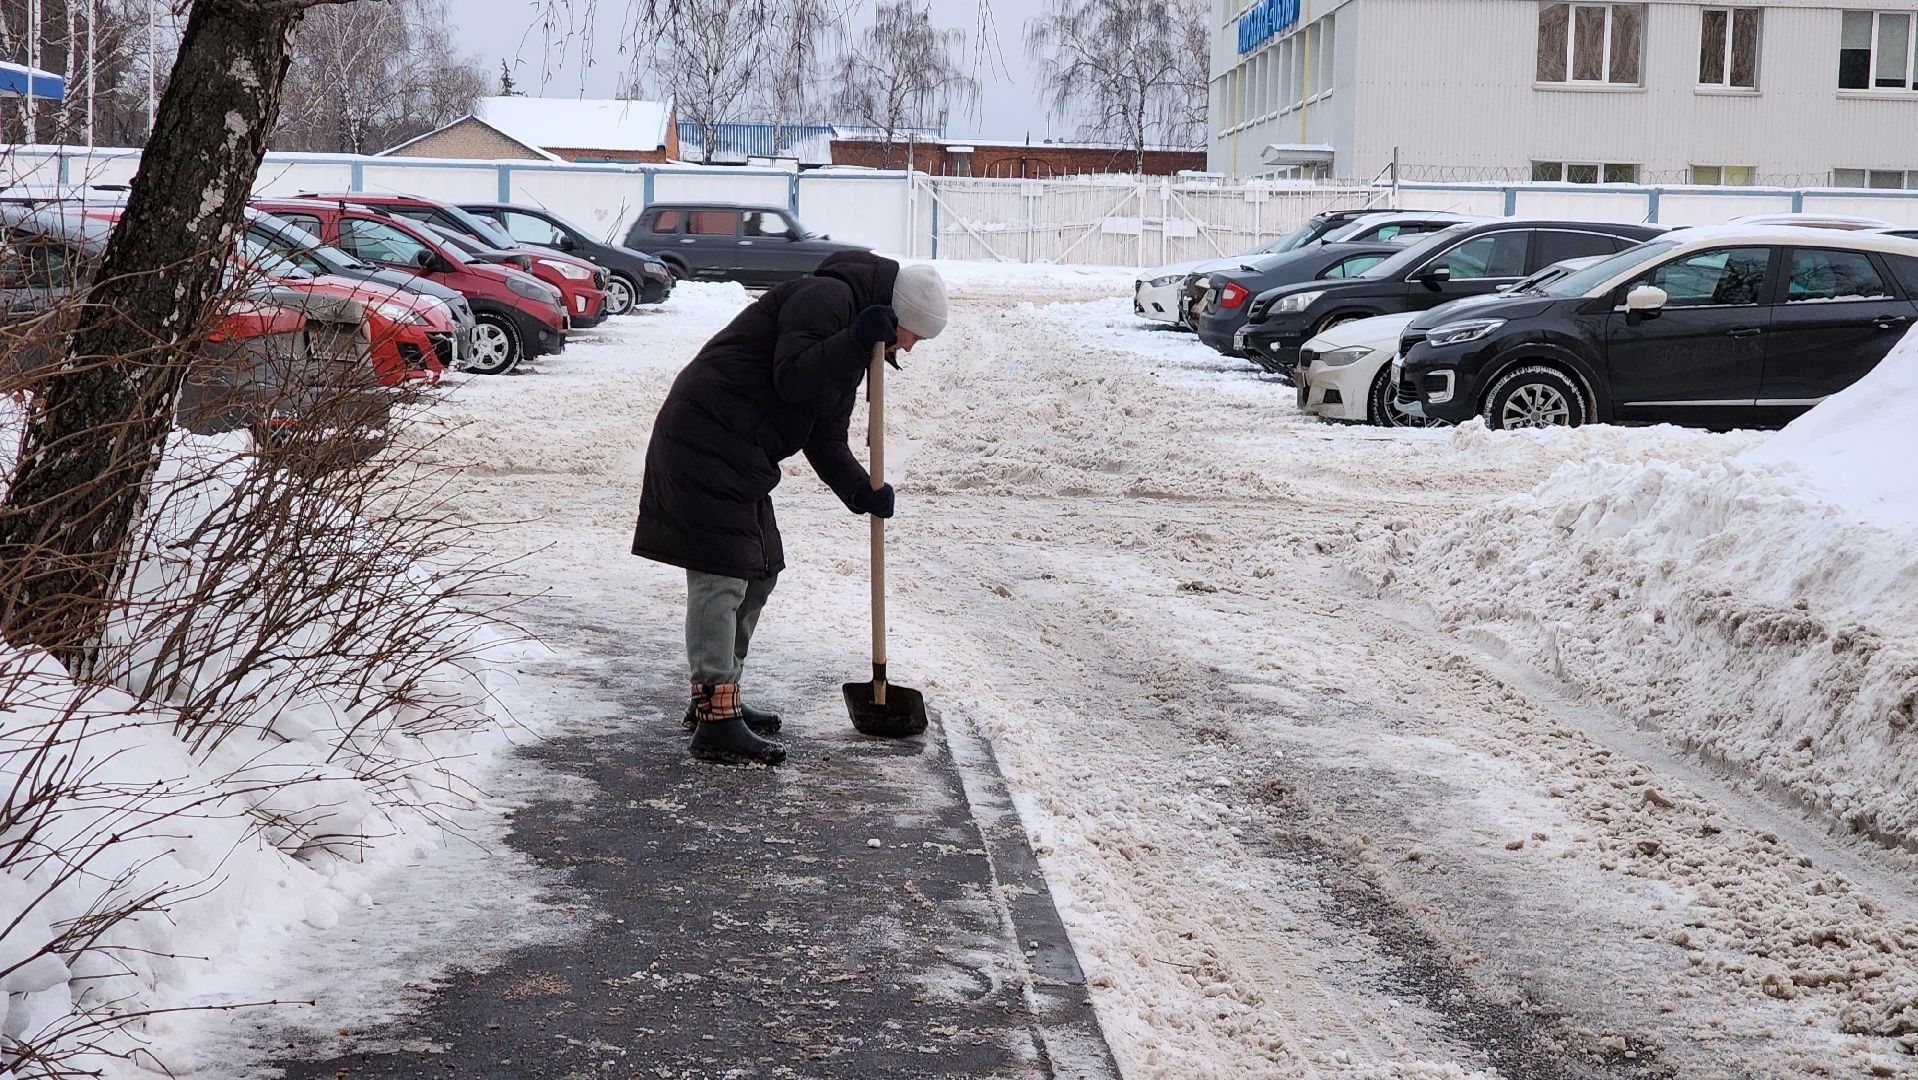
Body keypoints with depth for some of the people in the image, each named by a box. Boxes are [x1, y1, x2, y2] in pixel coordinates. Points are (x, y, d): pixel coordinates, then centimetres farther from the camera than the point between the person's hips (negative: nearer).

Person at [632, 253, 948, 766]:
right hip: (705, 441, -11)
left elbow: (826, 439, 15)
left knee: (757, 572, 17)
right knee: (720, 576, -12)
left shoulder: (851, 353, 19)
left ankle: (715, 698, 28)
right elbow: (792, 378, -23)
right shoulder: (826, 297, -11)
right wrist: (856, 342, -29)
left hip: (738, 459, 11)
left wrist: (861, 489, -1)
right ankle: (715, 723, -11)